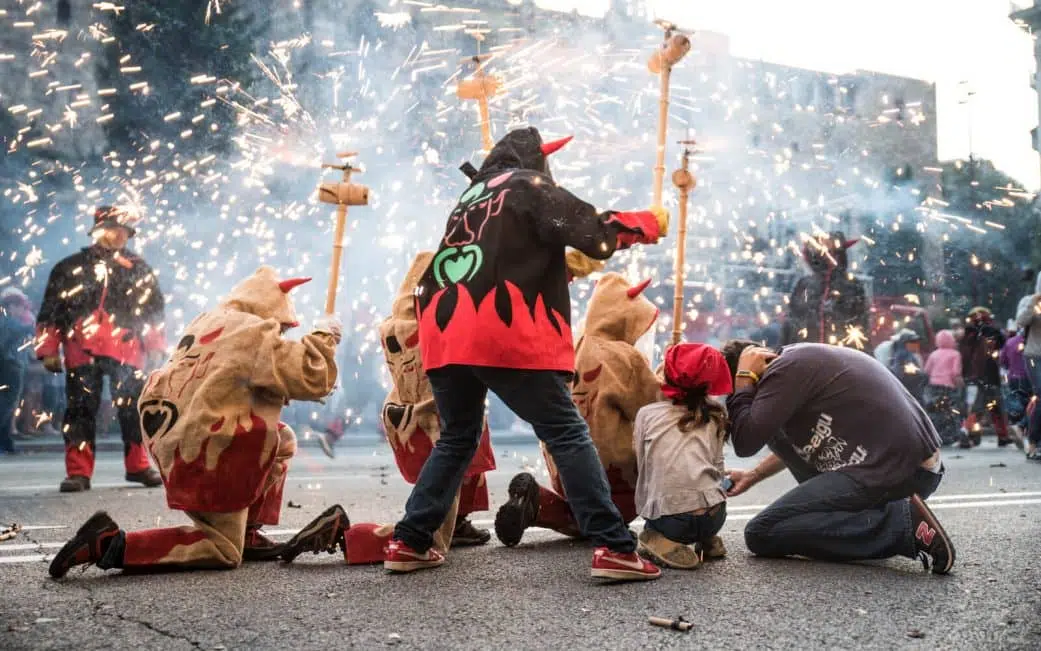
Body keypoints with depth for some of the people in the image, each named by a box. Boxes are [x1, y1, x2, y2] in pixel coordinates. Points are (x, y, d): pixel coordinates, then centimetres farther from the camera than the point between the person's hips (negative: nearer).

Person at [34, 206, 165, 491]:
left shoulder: (139, 269, 14)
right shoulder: (70, 268, 10)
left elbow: (154, 310, 14)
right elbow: (50, 312, 9)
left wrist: (155, 347, 7)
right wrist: (49, 349, 2)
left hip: (127, 351, 1)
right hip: (82, 351, -1)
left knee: (133, 409, 3)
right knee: (80, 410, 0)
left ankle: (138, 466, 15)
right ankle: (78, 472, 4)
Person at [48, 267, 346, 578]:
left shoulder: (205, 323, 14)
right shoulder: (255, 332, -12)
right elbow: (311, 378, -16)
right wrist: (323, 336, 0)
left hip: (171, 446, 10)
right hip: (204, 457, -10)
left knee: (282, 441, 22)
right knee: (224, 554, 3)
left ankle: (246, 534, 19)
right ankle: (110, 543, -8)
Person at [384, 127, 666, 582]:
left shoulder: (470, 197, 28)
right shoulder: (527, 186, 7)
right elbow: (593, 231, -2)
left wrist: (561, 269, 31)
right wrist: (650, 222, 13)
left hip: (446, 336, 7)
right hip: (505, 337, -7)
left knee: (456, 440, 22)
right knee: (568, 435, -2)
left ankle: (408, 543, 18)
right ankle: (613, 548, -8)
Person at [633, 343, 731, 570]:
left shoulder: (647, 413, 7)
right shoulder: (714, 417, 12)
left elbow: (643, 468, 7)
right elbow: (717, 468, 14)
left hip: (669, 520, -3)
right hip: (714, 517, 3)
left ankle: (659, 540, 1)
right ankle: (707, 541, 19)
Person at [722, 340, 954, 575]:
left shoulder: (786, 368, -9)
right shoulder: (801, 360, 20)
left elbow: (745, 442, -13)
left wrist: (743, 377, -3)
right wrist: (752, 475, 32)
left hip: (893, 472, -10)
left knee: (760, 533, -6)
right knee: (776, 428, 19)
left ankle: (903, 524, -11)